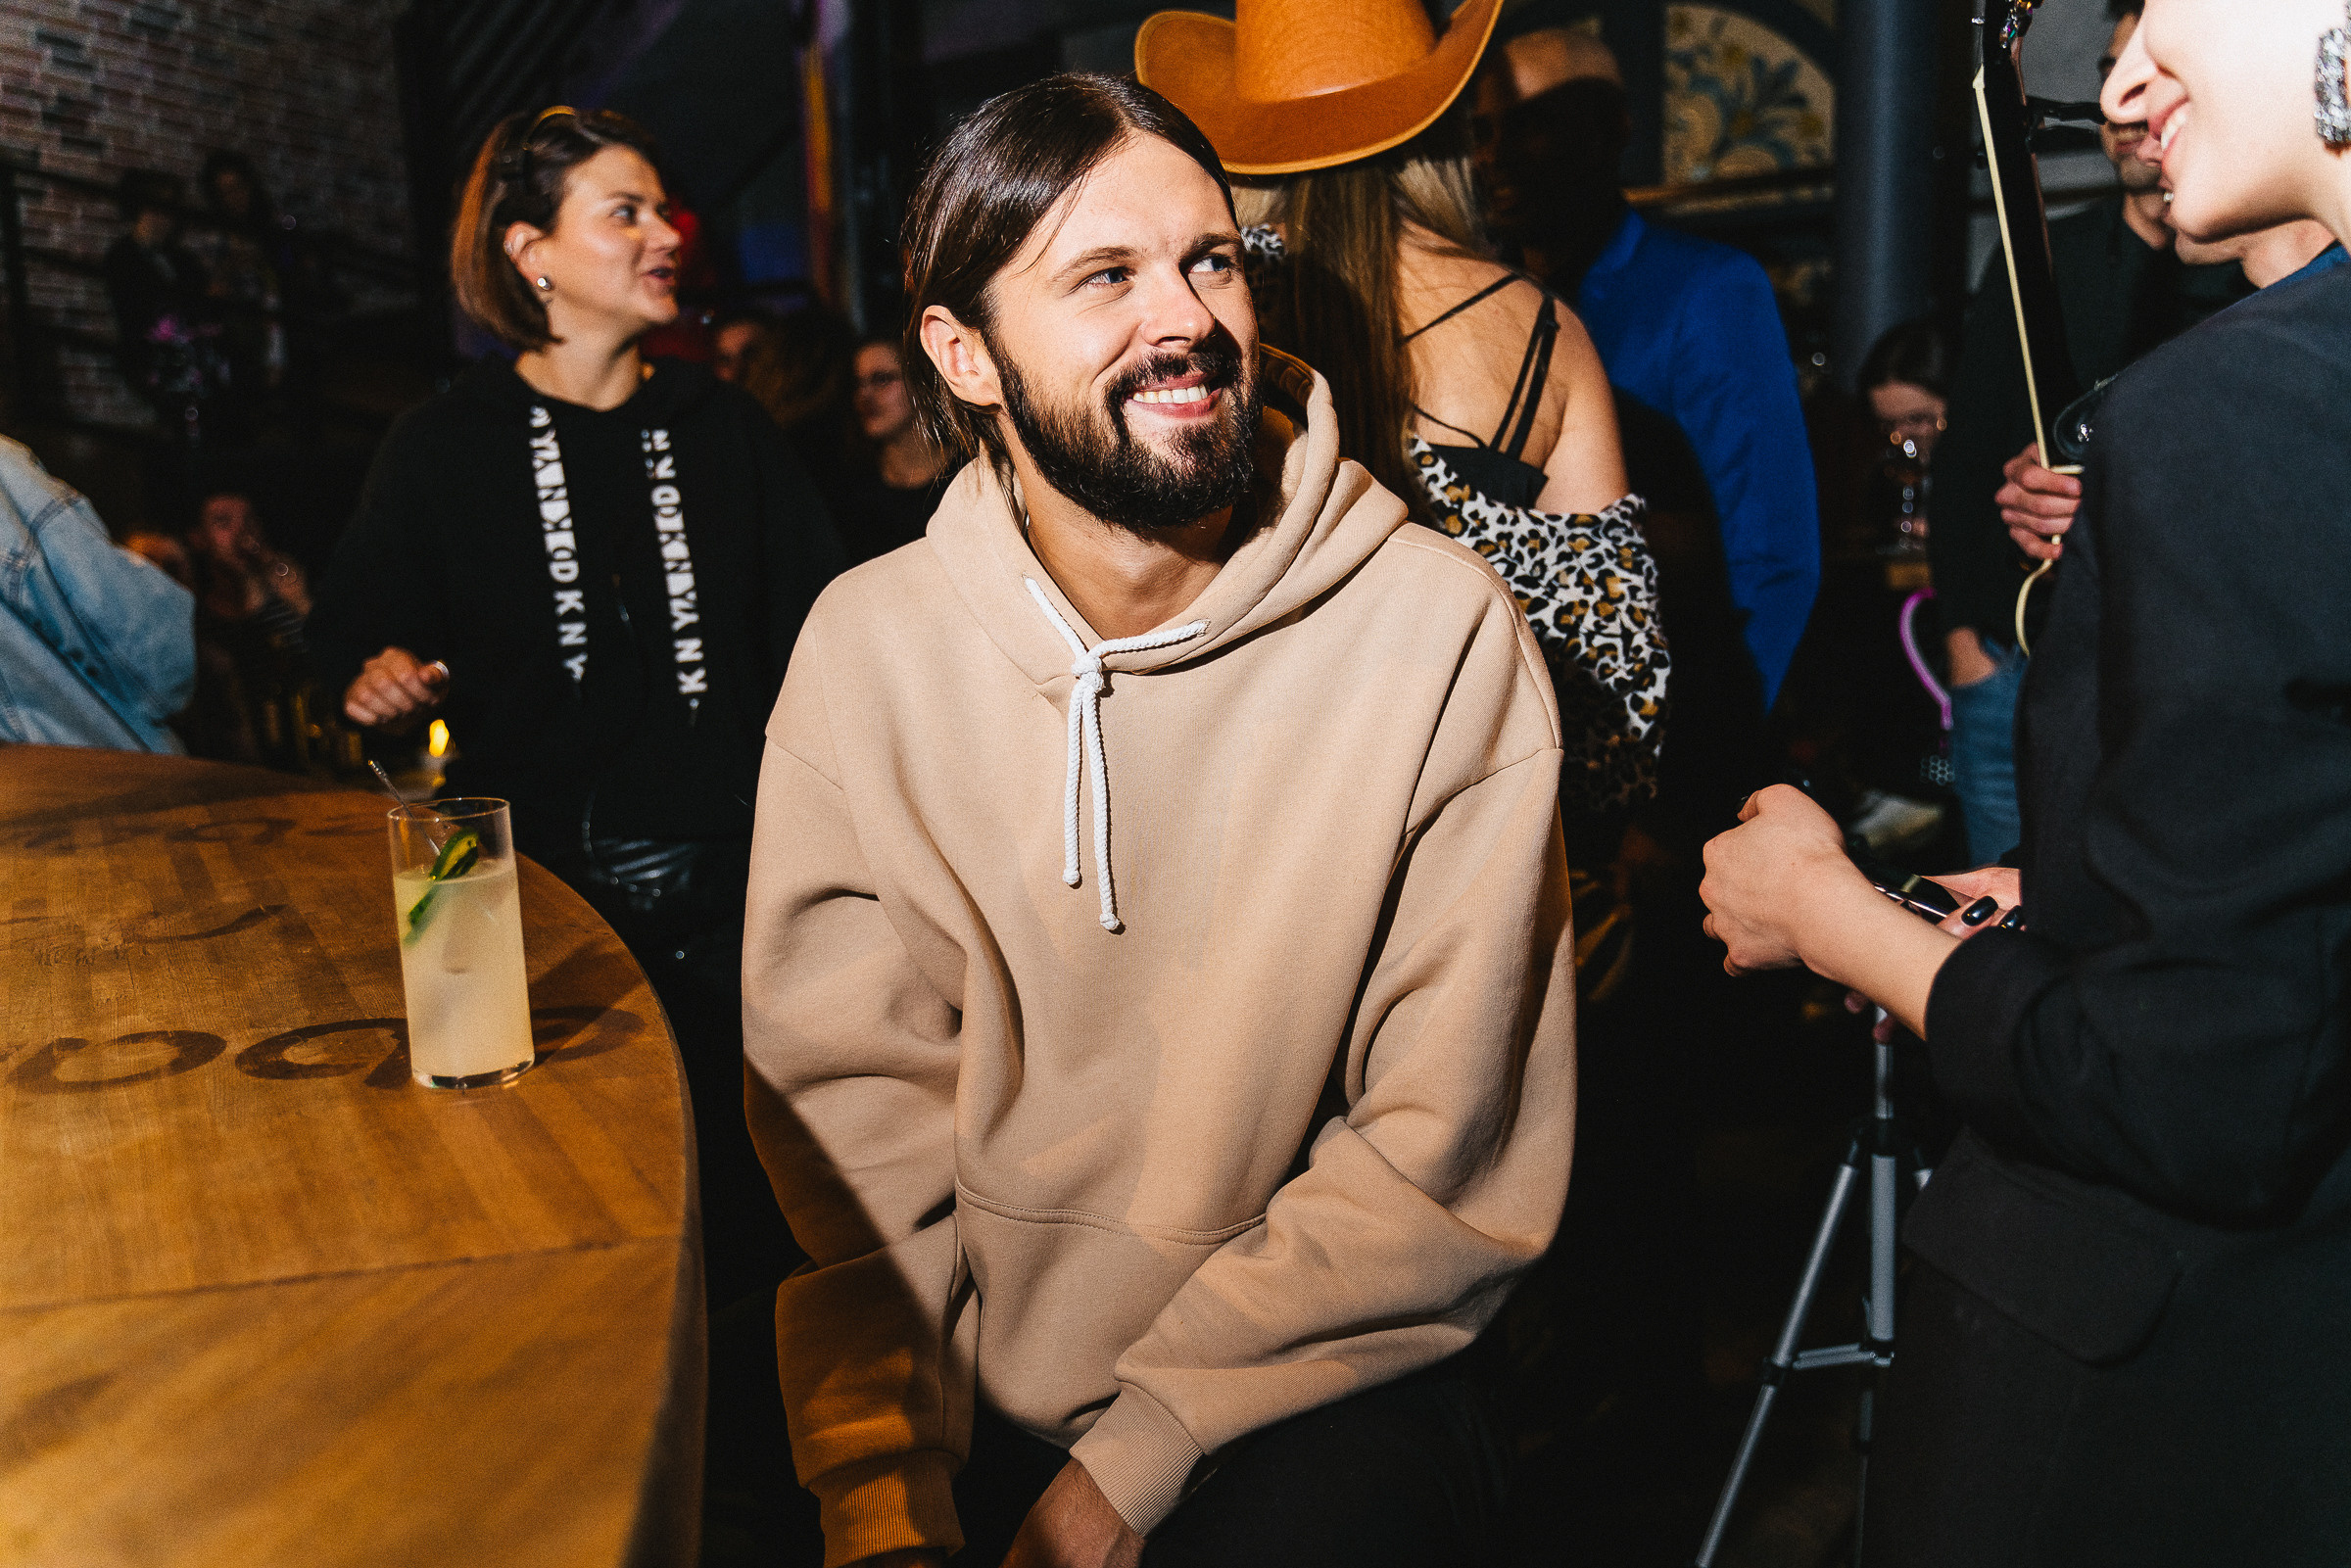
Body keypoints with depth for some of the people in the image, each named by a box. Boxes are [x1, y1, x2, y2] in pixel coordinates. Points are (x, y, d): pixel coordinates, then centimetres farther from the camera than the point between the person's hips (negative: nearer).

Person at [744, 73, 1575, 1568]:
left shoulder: (1442, 629, -12)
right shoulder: (869, 646, -4)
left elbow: (1442, 1160, -10)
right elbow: (851, 1101, -3)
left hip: (1312, 1384, -1)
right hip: (968, 1394, 2)